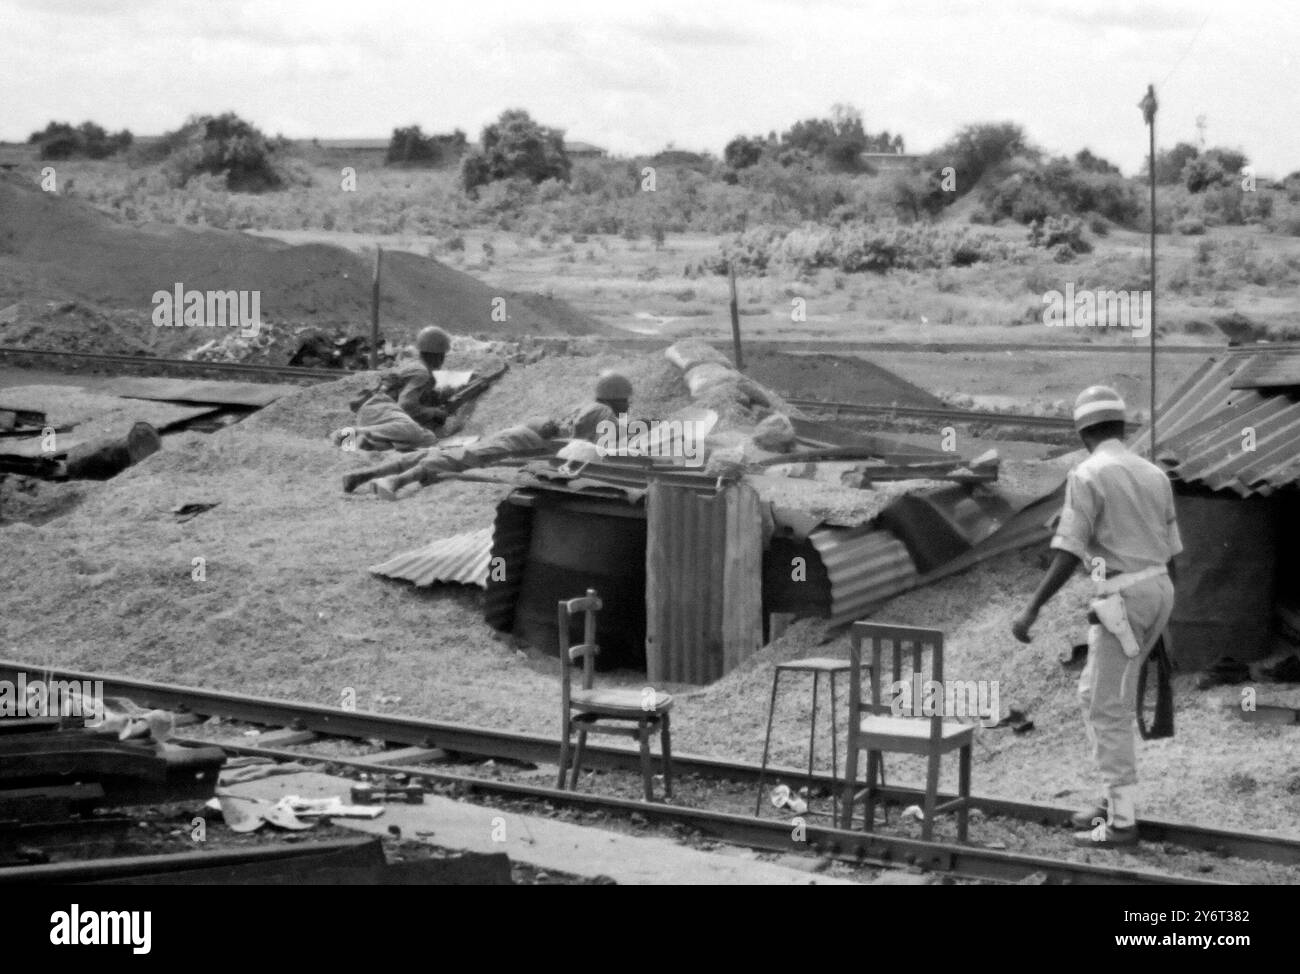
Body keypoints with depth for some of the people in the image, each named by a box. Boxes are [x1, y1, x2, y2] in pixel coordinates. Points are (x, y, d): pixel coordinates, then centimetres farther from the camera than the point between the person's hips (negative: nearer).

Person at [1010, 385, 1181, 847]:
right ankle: (1116, 797, 22)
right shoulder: (1153, 475, 13)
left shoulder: (1086, 476, -11)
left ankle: (1121, 821, 2)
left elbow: (1068, 554, -18)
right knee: (1095, 695, 19)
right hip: (1157, 592, 8)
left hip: (1122, 598, -8)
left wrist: (1031, 610, -16)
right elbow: (1171, 553, 17)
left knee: (1111, 710, 0)